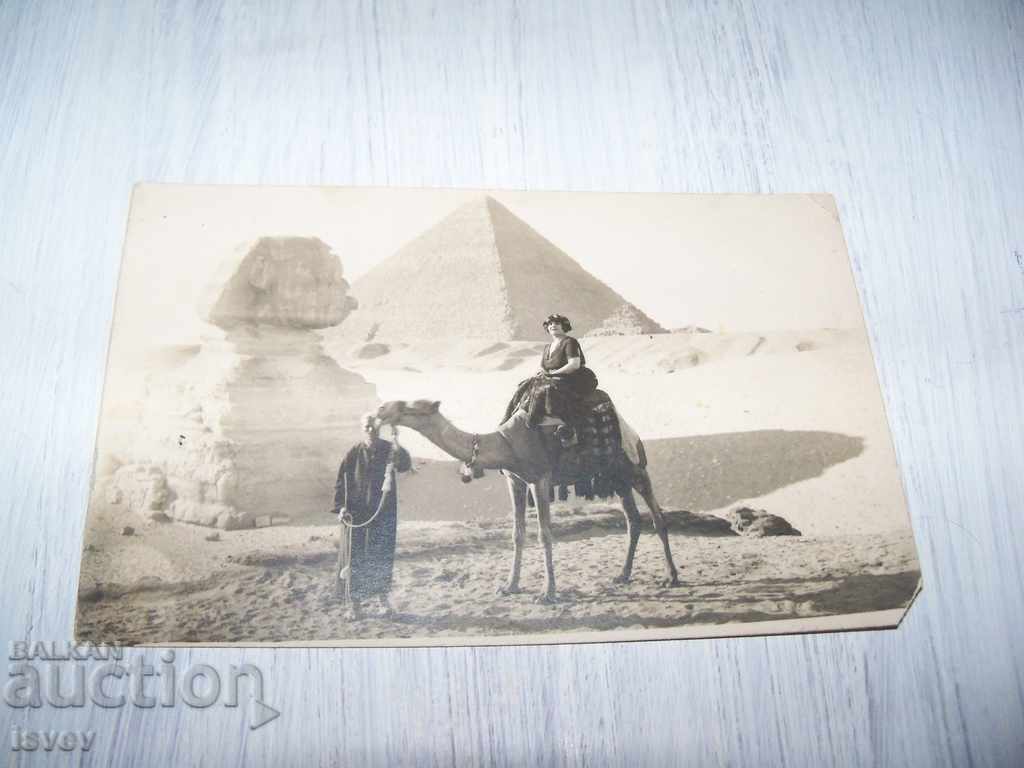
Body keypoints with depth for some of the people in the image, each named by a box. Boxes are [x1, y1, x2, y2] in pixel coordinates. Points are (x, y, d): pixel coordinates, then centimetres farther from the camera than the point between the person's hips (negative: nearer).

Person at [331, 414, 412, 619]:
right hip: (357, 512, -1)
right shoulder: (354, 453, -6)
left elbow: (405, 466, -22)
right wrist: (340, 507, -15)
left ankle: (382, 596, 28)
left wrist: (397, 446, -39)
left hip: (383, 512, 1)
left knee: (382, 556, 9)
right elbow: (341, 482, -4)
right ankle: (355, 602, 15)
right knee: (355, 558, 3)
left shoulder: (389, 450, -4)